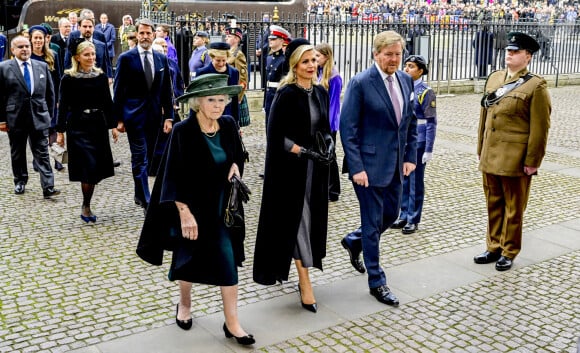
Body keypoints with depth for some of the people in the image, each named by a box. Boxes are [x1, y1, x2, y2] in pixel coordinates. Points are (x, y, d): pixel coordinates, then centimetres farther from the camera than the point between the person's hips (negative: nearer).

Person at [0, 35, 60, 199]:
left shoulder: (42, 66, 7)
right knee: (17, 154, 13)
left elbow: (50, 93, 11)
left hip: (39, 117, 1)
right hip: (15, 118, -1)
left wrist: (49, 115, 8)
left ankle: (48, 187, -6)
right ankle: (20, 182, 30)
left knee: (42, 154, -3)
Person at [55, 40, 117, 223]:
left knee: (96, 168, 5)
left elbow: (108, 103, 10)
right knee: (89, 167, -9)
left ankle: (86, 206, 22)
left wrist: (113, 125, 7)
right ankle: (86, 207, 9)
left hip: (98, 125, 4)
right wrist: (60, 131, -4)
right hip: (78, 127, -4)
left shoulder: (101, 76, 6)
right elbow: (63, 106, -3)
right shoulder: (68, 79, -4)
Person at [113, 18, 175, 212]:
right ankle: (147, 201, -2)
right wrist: (118, 118, -7)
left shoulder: (162, 59, 8)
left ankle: (139, 195, 27)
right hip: (134, 115, -4)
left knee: (147, 157, 12)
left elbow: (167, 90, 9)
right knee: (140, 158, -5)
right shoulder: (126, 58, -3)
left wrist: (168, 116, 3)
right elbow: (118, 90, -3)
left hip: (154, 115, 4)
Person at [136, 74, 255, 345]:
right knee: (189, 258, 14)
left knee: (228, 261, 0)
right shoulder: (183, 131, -17)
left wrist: (236, 166, -10)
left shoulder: (229, 125, -4)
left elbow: (239, 156, 13)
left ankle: (232, 322, 8)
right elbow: (174, 177, -16)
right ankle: (184, 304, 41)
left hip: (222, 207, 3)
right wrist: (184, 213, -20)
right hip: (192, 208, -3)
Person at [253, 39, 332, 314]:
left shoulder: (320, 92, 8)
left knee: (313, 219, 13)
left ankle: (303, 272, 31)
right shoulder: (286, 94, -13)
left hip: (316, 168, 7)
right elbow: (276, 136, -15)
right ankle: (305, 284, 5)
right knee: (298, 220, -2)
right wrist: (305, 152, -20)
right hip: (291, 169, -7)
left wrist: (328, 146, -4)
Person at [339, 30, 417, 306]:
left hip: (396, 163, 7)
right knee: (373, 221, 2)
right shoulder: (361, 83, -13)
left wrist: (411, 156, 7)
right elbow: (348, 128, -14)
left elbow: (411, 121, 14)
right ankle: (377, 282, 16)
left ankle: (354, 241, 45)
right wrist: (356, 167, -18)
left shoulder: (406, 80, 6)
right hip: (369, 164, -7)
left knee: (391, 214, 17)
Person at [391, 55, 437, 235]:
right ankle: (404, 216, 24)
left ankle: (413, 220, 14)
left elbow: (431, 123, -10)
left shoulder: (426, 92, -9)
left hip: (417, 143, -6)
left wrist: (428, 150, -13)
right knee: (403, 181, 13)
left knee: (415, 182, 4)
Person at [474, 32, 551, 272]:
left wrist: (532, 161, -12)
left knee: (513, 208, 8)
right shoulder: (494, 78, 10)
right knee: (493, 205, 14)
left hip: (515, 161, -6)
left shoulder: (536, 86, -9)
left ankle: (509, 252, 20)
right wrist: (481, 149, 14)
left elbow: (540, 128, -11)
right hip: (490, 157, 6)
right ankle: (494, 247, 27)